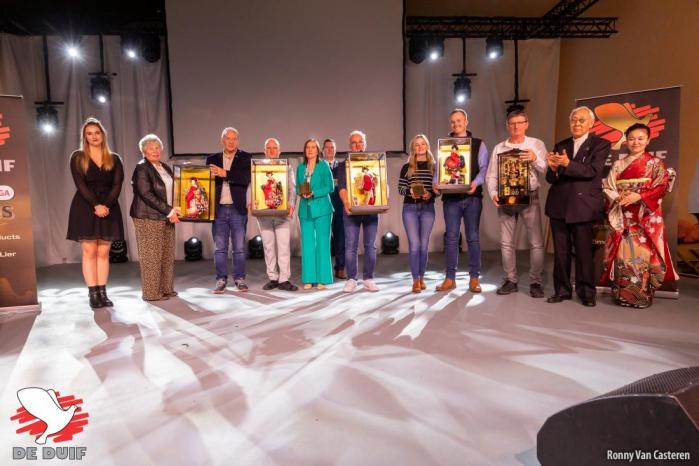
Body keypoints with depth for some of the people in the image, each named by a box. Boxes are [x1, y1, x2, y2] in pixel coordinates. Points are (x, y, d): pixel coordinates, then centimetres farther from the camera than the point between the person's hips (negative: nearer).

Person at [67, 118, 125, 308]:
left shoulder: (114, 159, 10)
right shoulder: (77, 157, 5)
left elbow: (117, 185, 0)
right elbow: (80, 185, -6)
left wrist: (107, 205, -16)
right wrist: (96, 206, -18)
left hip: (109, 209, 2)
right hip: (85, 209, -1)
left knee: (103, 253, 2)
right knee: (89, 252, -2)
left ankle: (102, 293, 5)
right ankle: (92, 294, -1)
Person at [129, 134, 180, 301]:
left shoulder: (165, 168, 16)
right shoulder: (141, 168, -6)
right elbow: (146, 194, -15)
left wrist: (172, 211, 6)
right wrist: (168, 211, -18)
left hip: (167, 217, 7)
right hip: (148, 218, -7)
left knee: (167, 255, 8)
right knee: (151, 256, -3)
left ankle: (166, 289, 17)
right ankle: (151, 292, 3)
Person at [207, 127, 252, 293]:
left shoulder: (245, 158, 3)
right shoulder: (212, 159, 10)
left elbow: (246, 178, -12)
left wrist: (225, 173, -20)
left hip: (238, 209, -2)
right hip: (219, 209, 2)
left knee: (239, 247, 5)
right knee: (220, 247, 5)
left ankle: (240, 279, 15)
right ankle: (221, 280, 13)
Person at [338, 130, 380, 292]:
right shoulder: (344, 165, 8)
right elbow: (342, 187, -4)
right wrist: (346, 203, -23)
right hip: (352, 210, -1)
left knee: (370, 246, 4)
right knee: (350, 247, -2)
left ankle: (369, 279, 13)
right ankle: (351, 279, 6)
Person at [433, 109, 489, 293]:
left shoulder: (478, 144, 7)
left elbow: (484, 167, -2)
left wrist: (476, 182, -21)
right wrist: (436, 183, -14)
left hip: (472, 196, -1)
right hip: (450, 197, 1)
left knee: (473, 237, 4)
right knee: (451, 237, 3)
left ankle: (474, 278, 11)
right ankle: (450, 278, 10)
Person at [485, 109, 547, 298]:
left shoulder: (537, 145, 2)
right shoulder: (499, 148, 8)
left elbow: (546, 171, -8)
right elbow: (491, 175, 5)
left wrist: (535, 159, -25)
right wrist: (494, 194, -10)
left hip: (529, 197, -2)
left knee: (536, 242, -1)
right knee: (506, 242, 6)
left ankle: (535, 282, 9)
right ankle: (510, 281, 17)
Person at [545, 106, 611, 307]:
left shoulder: (600, 144, 1)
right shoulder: (561, 145, 12)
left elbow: (593, 171, -15)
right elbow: (550, 178, 6)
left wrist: (567, 164, -27)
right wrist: (553, 168, -17)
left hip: (582, 205, -4)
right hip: (558, 205, 4)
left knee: (584, 251, 3)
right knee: (560, 251, 8)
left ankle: (586, 292, 15)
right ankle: (562, 290, 18)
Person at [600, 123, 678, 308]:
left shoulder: (655, 163, 6)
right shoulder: (618, 164, 13)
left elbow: (661, 187, -3)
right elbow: (607, 187, 8)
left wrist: (639, 196, -16)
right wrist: (618, 198, -11)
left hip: (647, 217, -2)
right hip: (623, 217, 2)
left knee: (644, 253, -6)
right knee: (623, 253, -2)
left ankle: (643, 295, 3)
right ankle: (622, 294, 5)